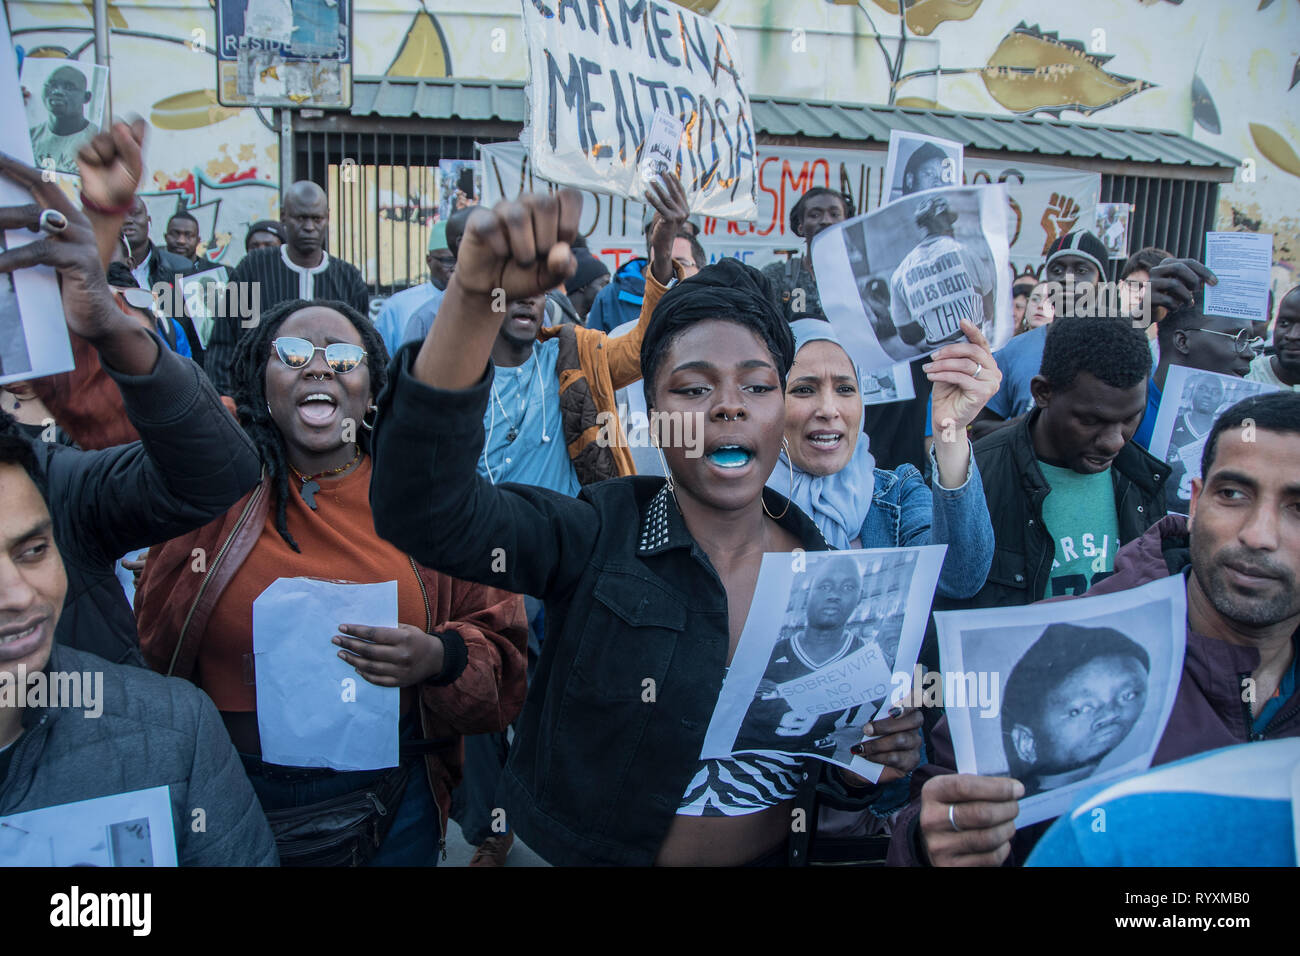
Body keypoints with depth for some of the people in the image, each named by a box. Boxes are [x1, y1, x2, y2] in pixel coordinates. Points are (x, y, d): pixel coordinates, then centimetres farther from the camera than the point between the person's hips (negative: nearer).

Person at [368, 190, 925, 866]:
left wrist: (866, 764, -20)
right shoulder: (594, 539, -19)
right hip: (580, 854, -2)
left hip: (777, 855, 3)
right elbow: (422, 508, -37)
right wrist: (473, 298, -47)